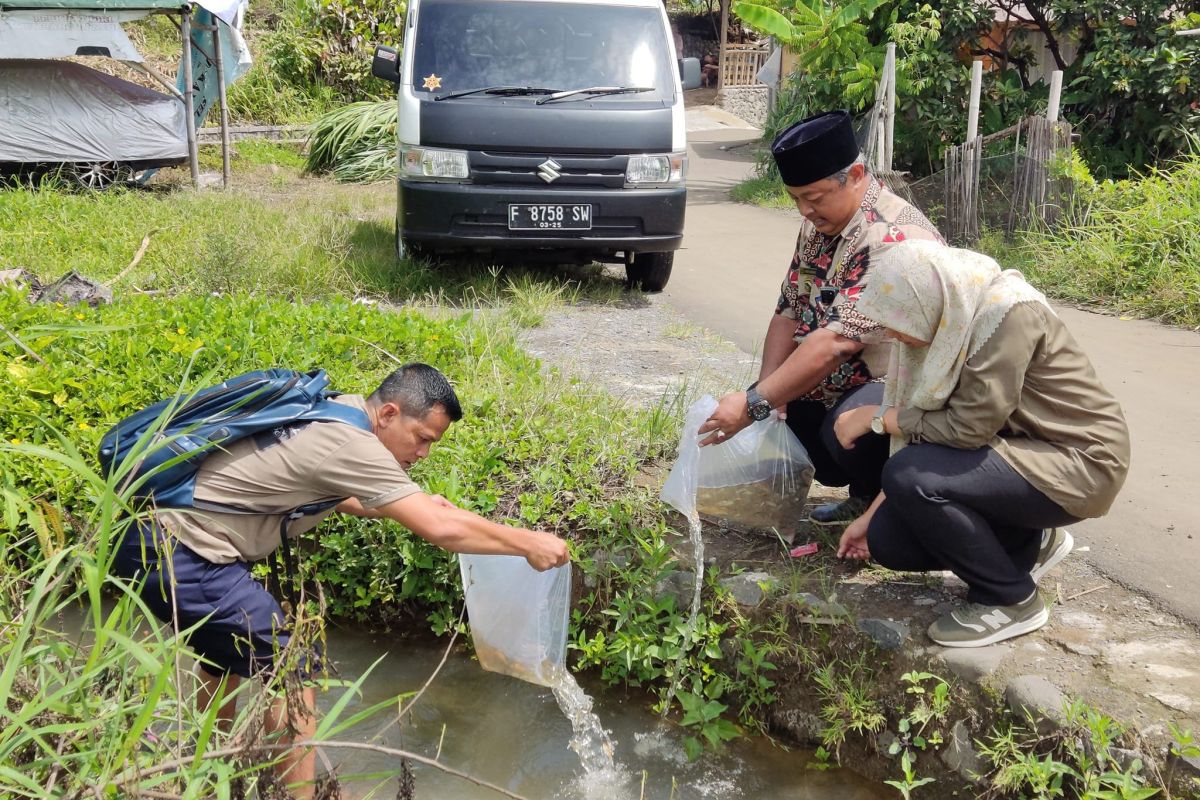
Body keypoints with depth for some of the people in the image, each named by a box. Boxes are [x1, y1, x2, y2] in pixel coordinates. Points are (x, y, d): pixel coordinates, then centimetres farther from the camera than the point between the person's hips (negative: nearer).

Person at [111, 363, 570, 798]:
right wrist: (529, 543, -11)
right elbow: (441, 530, -22)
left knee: (227, 651, 28)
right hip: (182, 558, -10)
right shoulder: (350, 444, -21)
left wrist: (413, 507, 20)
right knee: (291, 670, -3)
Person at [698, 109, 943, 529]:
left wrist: (754, 404, -30)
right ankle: (864, 494, 15)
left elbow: (835, 343, -33)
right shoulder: (819, 224, 5)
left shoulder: (893, 237, -26)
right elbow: (789, 311, 4)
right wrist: (766, 394, -9)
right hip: (840, 388, 9)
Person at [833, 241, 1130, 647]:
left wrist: (877, 418, -15)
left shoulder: (1006, 312, -25)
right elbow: (926, 429, 5)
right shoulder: (949, 321, 0)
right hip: (1020, 451, 8)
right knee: (888, 540, -3)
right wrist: (870, 516, 7)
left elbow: (969, 427, -28)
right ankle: (1030, 544, 17)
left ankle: (1011, 600, -6)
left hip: (1076, 462, -8)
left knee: (909, 477, -26)